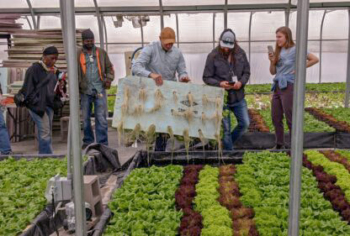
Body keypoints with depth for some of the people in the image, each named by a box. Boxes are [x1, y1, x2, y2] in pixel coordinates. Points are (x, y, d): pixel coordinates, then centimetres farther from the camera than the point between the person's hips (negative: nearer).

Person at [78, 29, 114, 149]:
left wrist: (109, 79, -5)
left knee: (101, 117, -3)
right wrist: (77, 85, -7)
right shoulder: (78, 54, 8)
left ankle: (102, 142, 1)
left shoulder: (101, 53, 11)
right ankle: (88, 141, 21)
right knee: (86, 118, 8)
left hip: (99, 89, 0)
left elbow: (109, 67, 13)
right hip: (85, 91, 1)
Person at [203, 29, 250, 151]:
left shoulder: (240, 53, 0)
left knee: (245, 123, 11)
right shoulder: (213, 56, -10)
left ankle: (228, 143, 34)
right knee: (226, 129, 5)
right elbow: (206, 78, -7)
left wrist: (241, 82, -13)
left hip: (238, 97, 4)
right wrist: (219, 83, -23)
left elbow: (247, 72, 8)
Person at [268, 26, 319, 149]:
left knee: (290, 119, -2)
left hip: (288, 87, -7)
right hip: (277, 86, 7)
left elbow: (315, 59, -11)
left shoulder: (295, 50, -8)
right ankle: (279, 145, 23)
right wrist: (272, 61, -4)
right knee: (276, 118, 10)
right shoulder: (278, 52, 11)